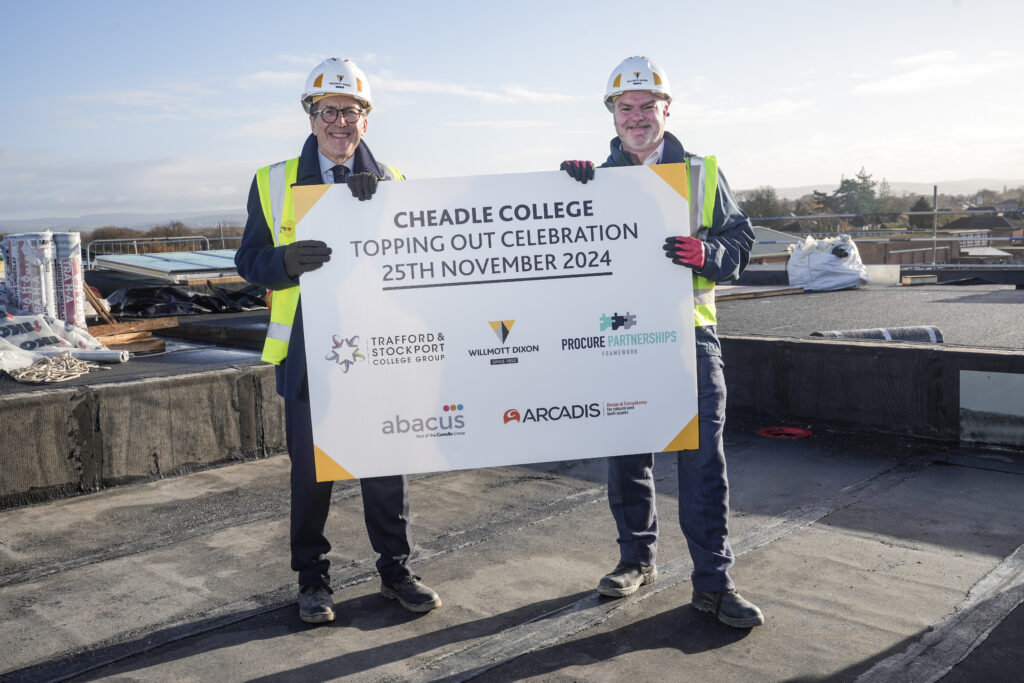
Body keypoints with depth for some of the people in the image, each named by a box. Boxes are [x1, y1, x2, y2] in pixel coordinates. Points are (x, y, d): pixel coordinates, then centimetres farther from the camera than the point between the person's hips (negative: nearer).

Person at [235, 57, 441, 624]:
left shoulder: (390, 183, 9)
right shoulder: (273, 182, 6)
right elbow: (249, 261, 2)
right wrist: (288, 261, -20)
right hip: (308, 349, 0)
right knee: (310, 466, 7)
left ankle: (395, 570, 22)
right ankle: (312, 579, 22)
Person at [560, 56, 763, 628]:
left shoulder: (702, 172, 10)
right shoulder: (598, 178, 13)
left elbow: (741, 240, 6)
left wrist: (706, 253, -16)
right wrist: (570, 185, -12)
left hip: (688, 332, -1)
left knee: (703, 458, -4)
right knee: (626, 456, 9)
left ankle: (713, 580, 4)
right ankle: (638, 558, 26)